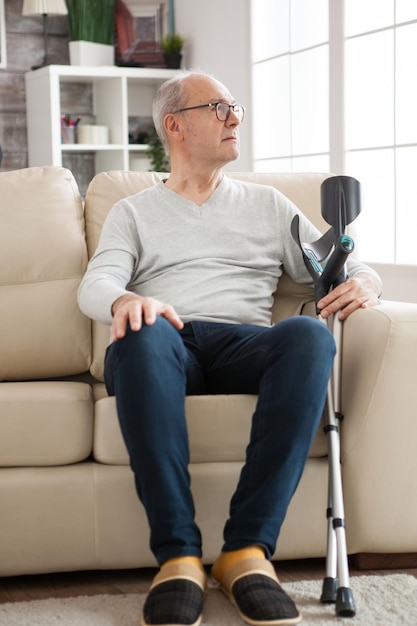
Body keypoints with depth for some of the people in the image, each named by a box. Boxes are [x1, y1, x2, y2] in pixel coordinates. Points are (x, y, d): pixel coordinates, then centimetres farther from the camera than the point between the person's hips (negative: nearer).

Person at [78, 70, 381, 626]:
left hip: (242, 344, 1)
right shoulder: (134, 212, 23)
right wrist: (125, 301, -22)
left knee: (310, 334, -33)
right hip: (164, 349, -1)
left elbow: (344, 269, 22)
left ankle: (247, 548, -34)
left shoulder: (268, 205, 28)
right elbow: (96, 284, 4)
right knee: (144, 331, -38)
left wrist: (364, 282, -5)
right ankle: (177, 556, -37)